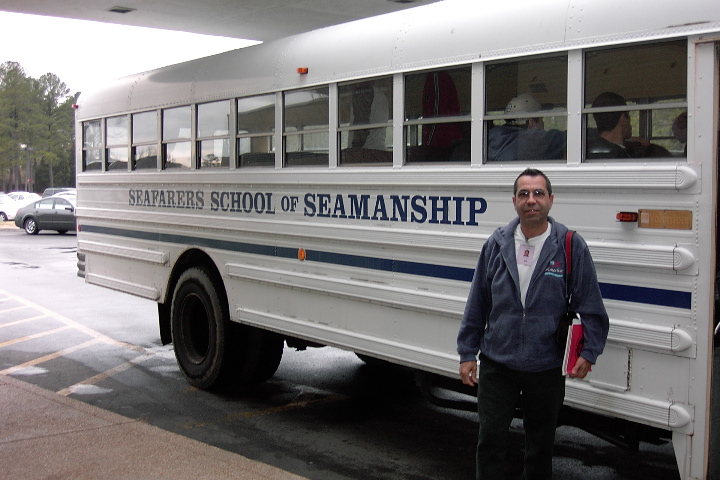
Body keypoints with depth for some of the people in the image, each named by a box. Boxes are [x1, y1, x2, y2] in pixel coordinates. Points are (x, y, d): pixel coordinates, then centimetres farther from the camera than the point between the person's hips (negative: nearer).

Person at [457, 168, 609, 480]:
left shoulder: (571, 246, -4)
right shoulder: (496, 244, 2)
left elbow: (590, 307, -1)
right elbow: (477, 304, 6)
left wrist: (588, 352, -9)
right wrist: (467, 353, 5)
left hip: (546, 369, -1)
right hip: (497, 364, 1)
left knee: (540, 443, 14)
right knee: (490, 438, 3)